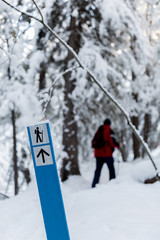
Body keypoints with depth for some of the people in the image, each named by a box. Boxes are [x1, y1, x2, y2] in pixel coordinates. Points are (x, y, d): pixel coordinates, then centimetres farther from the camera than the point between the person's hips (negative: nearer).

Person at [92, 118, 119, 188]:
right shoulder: (109, 131, -8)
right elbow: (112, 142, -14)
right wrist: (118, 145, 3)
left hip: (98, 153, 6)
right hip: (107, 154, -6)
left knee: (98, 169, 10)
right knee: (111, 169, 4)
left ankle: (94, 185, 3)